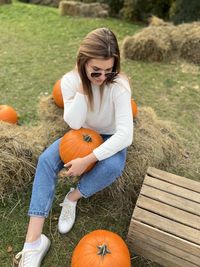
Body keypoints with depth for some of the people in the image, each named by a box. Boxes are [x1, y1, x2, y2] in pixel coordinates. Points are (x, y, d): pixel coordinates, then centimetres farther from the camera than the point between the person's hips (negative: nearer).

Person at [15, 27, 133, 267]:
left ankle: (72, 198, -6)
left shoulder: (118, 85, -26)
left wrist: (87, 160, -36)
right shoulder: (70, 80, -16)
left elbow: (125, 134, -32)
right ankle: (33, 242, -18)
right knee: (46, 160, -21)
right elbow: (74, 124, -22)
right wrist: (82, 88, -33)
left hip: (110, 138, -2)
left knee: (113, 167, -35)